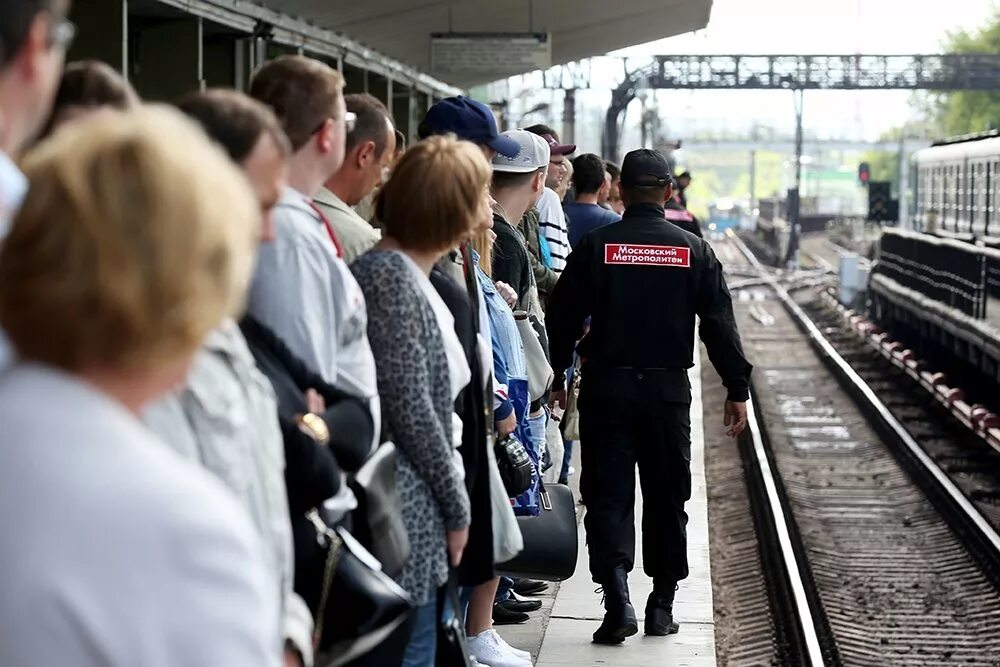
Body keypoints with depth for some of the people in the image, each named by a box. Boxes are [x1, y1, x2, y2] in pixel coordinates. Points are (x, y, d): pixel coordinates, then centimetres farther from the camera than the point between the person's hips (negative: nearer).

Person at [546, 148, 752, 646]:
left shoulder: (595, 246, -3)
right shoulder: (693, 250, 0)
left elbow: (563, 319, -1)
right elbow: (720, 324, 1)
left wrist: (555, 377, 12)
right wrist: (737, 389, 7)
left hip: (606, 386, -1)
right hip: (669, 388, 1)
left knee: (608, 496, 1)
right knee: (666, 497, 12)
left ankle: (618, 599, -15)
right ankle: (661, 605, 17)